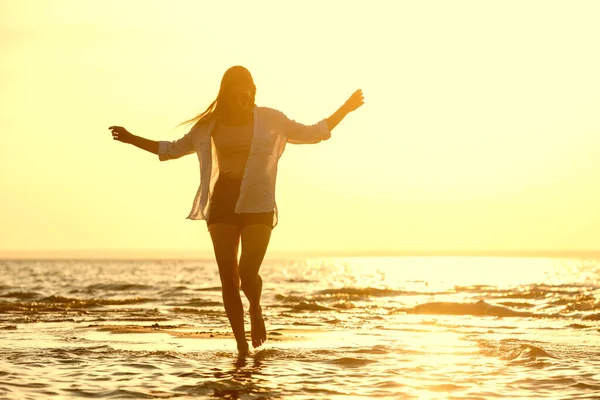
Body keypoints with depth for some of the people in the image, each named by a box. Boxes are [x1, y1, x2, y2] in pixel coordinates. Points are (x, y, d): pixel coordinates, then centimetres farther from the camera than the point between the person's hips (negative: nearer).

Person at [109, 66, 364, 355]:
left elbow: (311, 134, 11)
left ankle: (256, 309, 19)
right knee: (228, 278, -3)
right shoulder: (209, 125, 5)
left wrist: (344, 110, 6)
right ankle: (241, 347, 8)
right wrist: (132, 140, 16)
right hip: (222, 203, 2)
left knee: (248, 274, -16)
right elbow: (175, 148, 19)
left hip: (257, 204, -2)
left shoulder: (270, 120, 0)